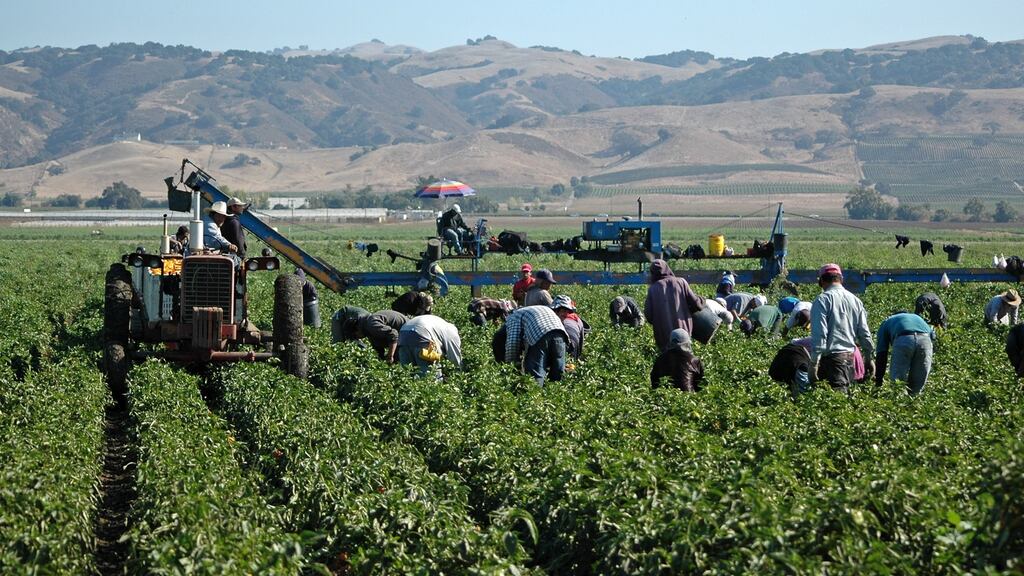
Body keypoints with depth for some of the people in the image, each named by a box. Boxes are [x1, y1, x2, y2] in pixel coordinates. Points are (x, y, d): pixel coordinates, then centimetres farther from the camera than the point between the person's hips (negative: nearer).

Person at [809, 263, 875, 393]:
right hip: (851, 355, 6)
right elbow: (864, 333, 15)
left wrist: (814, 362, -12)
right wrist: (869, 358, 23)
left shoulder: (822, 300, -6)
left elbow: (819, 333, -13)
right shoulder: (856, 300, 13)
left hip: (831, 356, -6)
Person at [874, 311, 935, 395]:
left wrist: (878, 382, 28)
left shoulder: (886, 323, 35)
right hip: (925, 339, 3)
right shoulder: (917, 318, 44)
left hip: (903, 340, -3)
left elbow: (881, 354, 27)